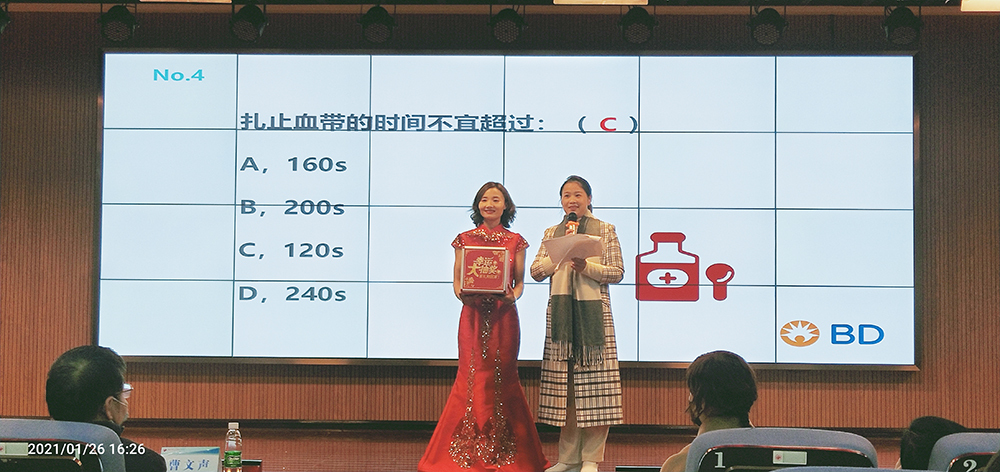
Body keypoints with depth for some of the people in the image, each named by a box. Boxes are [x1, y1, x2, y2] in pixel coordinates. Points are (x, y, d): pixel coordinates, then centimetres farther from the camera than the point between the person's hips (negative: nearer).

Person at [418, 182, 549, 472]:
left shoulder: (515, 241, 7)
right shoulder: (465, 239, 7)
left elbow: (520, 282, 8)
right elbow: (457, 280, 8)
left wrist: (514, 295, -12)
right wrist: (461, 294, -13)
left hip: (504, 315, 0)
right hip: (474, 314, 0)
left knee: (502, 377, 2)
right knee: (472, 377, -2)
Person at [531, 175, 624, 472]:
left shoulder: (605, 230, 7)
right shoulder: (552, 234, 16)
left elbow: (617, 272, 1)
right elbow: (536, 272, 9)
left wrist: (587, 267, -14)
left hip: (593, 309, -3)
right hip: (559, 309, 3)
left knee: (593, 381, -5)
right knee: (563, 383, 1)